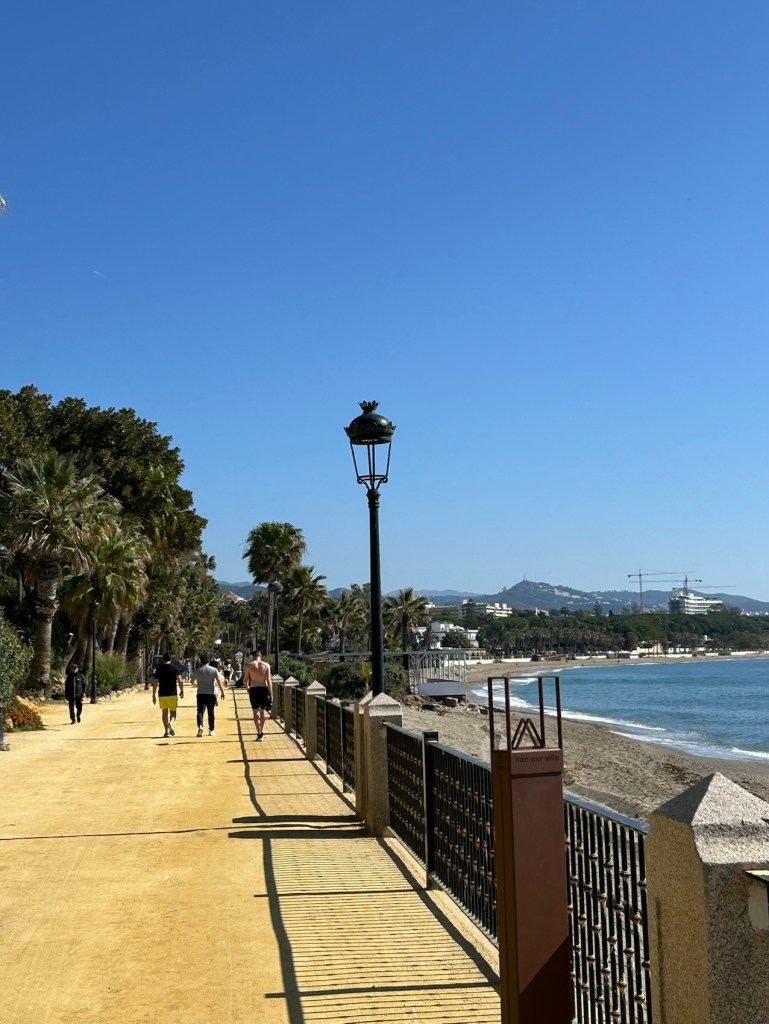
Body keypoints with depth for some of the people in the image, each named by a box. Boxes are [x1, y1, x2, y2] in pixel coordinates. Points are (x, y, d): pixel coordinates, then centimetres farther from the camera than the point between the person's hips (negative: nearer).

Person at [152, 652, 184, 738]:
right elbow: (180, 681, -10)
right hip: (172, 694, -2)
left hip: (162, 695, 2)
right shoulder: (174, 668, -2)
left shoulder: (158, 669, 4)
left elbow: (155, 683, 3)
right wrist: (182, 690, 3)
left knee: (164, 713, 12)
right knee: (173, 712, 8)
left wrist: (154, 695, 9)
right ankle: (171, 723, -22)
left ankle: (166, 731, 10)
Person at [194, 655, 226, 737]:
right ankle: (211, 730, 16)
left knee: (200, 711, -2)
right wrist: (222, 692, 3)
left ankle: (200, 726, -26)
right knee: (211, 712, 10)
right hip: (211, 693, 0)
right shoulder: (214, 670, -2)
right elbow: (219, 682, -4)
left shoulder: (197, 670, 1)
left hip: (201, 693, 0)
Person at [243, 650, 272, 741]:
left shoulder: (249, 665, -1)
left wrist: (247, 687, 24)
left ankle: (259, 733, -8)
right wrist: (271, 694, -2)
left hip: (254, 689, -2)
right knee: (262, 711, 17)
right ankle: (261, 732, 29)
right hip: (264, 689, 2)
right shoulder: (266, 665, 0)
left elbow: (245, 680, 3)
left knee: (256, 712, 1)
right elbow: (268, 680, -5)